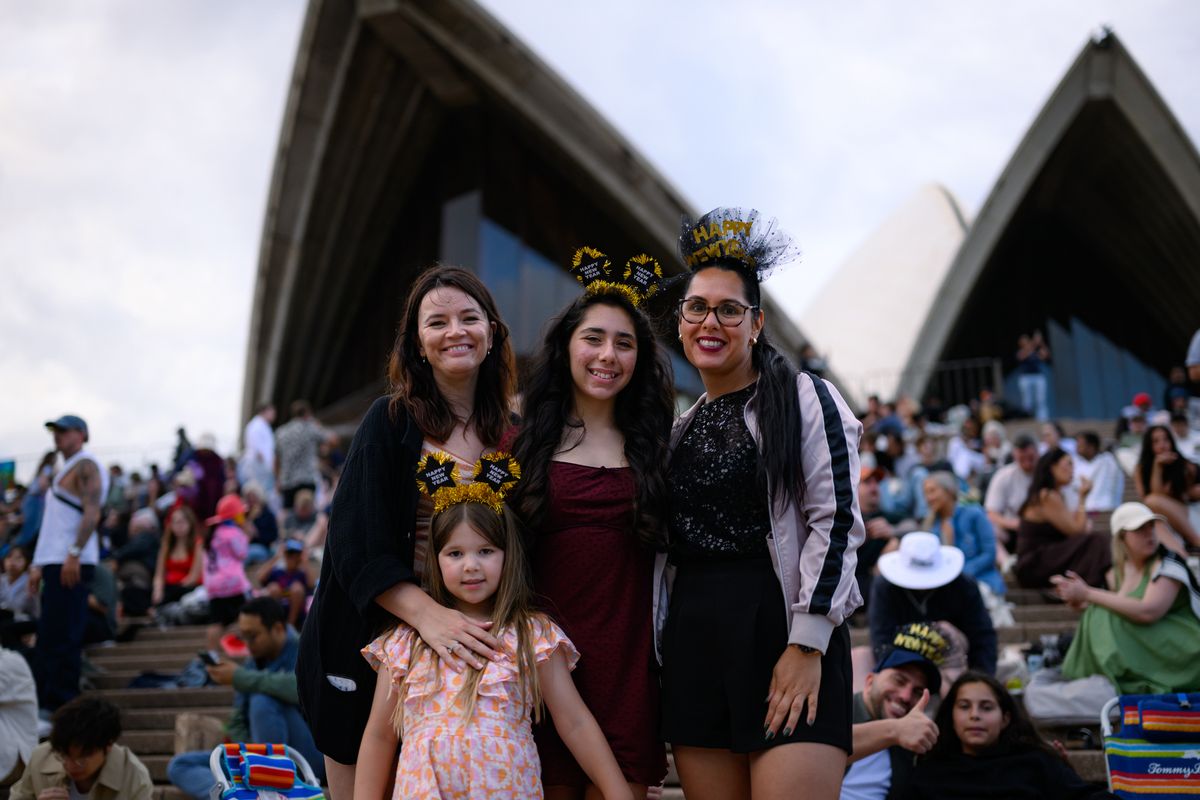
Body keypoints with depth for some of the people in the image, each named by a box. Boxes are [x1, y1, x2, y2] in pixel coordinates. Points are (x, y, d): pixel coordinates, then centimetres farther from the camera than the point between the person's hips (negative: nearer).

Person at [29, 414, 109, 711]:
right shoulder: (65, 470, 23)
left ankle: (62, 705, -9)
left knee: (63, 637, -11)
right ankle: (48, 702, 14)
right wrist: (39, 565, 20)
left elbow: (92, 513, -18)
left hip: (72, 564, -10)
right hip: (55, 563, 10)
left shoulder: (85, 466, -6)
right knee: (49, 637, 10)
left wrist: (74, 554, -25)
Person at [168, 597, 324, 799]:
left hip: (306, 758, -7)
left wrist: (239, 677, -24)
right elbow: (237, 722, 10)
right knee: (179, 766, -5)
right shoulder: (253, 664, 10)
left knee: (263, 701, -30)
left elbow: (300, 688, -33)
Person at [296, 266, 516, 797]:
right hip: (367, 645, -3)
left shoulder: (508, 434, 5)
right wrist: (427, 614, -28)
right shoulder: (391, 421, -6)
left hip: (464, 647, 3)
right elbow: (354, 544, -15)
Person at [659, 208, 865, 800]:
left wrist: (806, 645, -15)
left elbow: (837, 523, -8)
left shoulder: (804, 400, 1)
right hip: (692, 641, 6)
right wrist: (661, 651, 13)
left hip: (783, 628, -5)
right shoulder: (680, 428, 18)